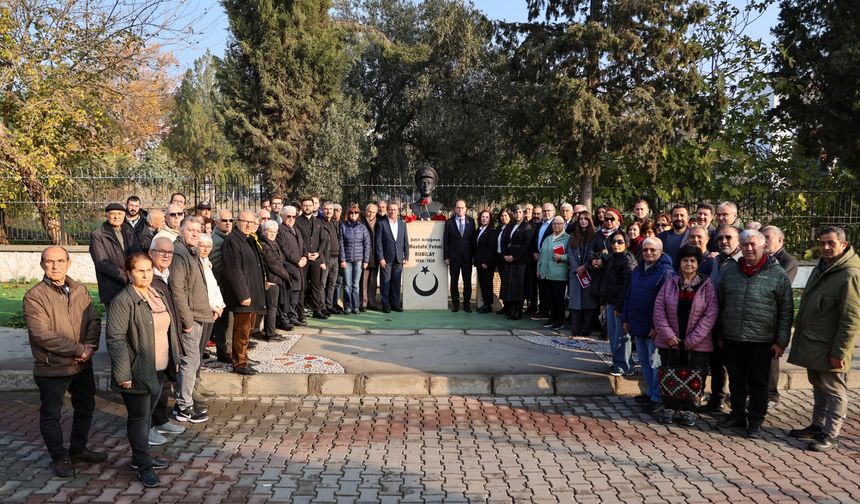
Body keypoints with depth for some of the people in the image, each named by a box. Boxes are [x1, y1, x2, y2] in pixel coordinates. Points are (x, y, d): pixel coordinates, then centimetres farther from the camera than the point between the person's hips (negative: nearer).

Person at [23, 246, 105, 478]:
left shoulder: (79, 290, 1)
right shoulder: (34, 296, -15)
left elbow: (94, 320, 2)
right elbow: (43, 335, -22)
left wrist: (90, 346, -16)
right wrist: (78, 349, -22)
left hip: (82, 364, 6)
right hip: (52, 368, -6)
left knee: (85, 407, 20)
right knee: (51, 415, 10)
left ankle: (78, 449, 40)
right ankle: (59, 457, 29)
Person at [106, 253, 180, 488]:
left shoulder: (157, 295, 10)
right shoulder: (123, 301, -16)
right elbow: (115, 339, -19)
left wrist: (174, 359, 18)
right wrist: (123, 374, -21)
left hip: (158, 370, 8)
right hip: (137, 372, -7)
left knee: (148, 414, 18)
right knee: (139, 418, 3)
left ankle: (140, 457, 34)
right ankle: (144, 465, 15)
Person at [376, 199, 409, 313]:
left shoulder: (402, 224, 11)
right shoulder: (382, 224, 0)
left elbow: (406, 242, 11)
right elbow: (378, 242, -4)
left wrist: (406, 256, 4)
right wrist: (381, 258, -9)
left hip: (399, 259, 3)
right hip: (386, 259, -3)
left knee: (397, 282, 7)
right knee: (386, 282, 1)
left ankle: (395, 303, 16)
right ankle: (386, 305, 9)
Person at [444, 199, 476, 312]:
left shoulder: (471, 221, 5)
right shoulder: (449, 222, 1)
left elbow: (473, 238, 5)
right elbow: (445, 240, 1)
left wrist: (474, 255, 0)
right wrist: (446, 256, -4)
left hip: (467, 256, 1)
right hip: (454, 256, -1)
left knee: (467, 281, 3)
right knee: (454, 281, 5)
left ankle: (467, 304, 11)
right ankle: (455, 303, 14)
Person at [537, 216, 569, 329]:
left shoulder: (568, 239, -2)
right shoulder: (547, 239, 20)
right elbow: (542, 255, 23)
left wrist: (561, 257, -18)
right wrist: (539, 269, 19)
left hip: (559, 275, -6)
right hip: (546, 274, 6)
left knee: (558, 298, 0)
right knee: (548, 298, 9)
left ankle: (559, 320, 9)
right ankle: (551, 317, 20)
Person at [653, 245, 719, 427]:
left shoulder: (707, 286, -2)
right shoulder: (669, 284, 4)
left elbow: (710, 315, -7)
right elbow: (659, 310, 0)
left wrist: (693, 339, -12)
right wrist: (668, 334, -11)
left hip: (697, 344, -1)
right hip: (670, 342, 2)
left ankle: (688, 410, 20)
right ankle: (670, 408, 22)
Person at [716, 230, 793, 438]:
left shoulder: (777, 274, -4)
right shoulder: (728, 271, 5)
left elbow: (786, 310, -2)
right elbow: (719, 304, 11)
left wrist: (781, 341, -5)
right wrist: (719, 334, 10)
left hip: (761, 341, -3)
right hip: (732, 339, 3)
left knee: (758, 382, 8)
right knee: (736, 380, 14)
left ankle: (756, 421, 22)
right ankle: (738, 414, 29)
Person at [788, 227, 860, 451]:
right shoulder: (820, 269, 12)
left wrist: (840, 352, -20)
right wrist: (800, 338, 18)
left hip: (829, 348, -9)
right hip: (811, 344, 9)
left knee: (834, 391, 5)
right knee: (818, 387, 19)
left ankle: (831, 434, 14)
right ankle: (818, 426, 32)